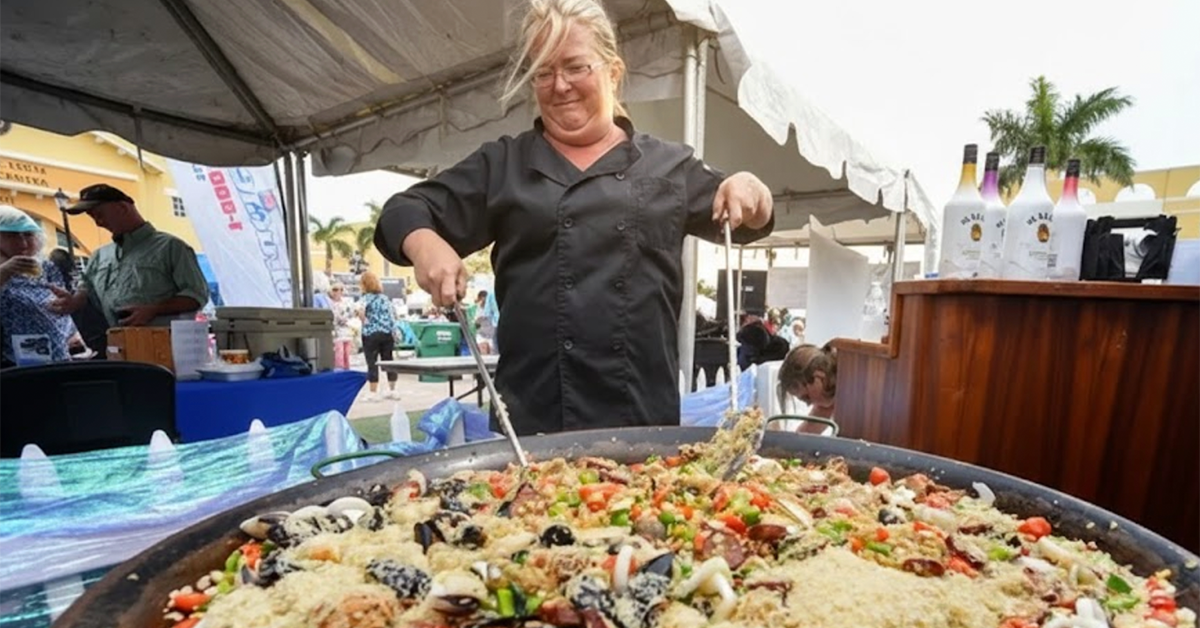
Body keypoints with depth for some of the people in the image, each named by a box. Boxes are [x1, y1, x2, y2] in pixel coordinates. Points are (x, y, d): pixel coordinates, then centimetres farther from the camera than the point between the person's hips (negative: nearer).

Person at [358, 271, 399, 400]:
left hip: (371, 334, -5)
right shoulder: (385, 298, 11)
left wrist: (364, 321, -7)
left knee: (372, 363, -1)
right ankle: (392, 390, 17)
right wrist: (394, 333, 12)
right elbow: (391, 317, 9)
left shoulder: (366, 298, -5)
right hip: (387, 333, 5)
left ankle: (373, 393, 1)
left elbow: (361, 313, -25)